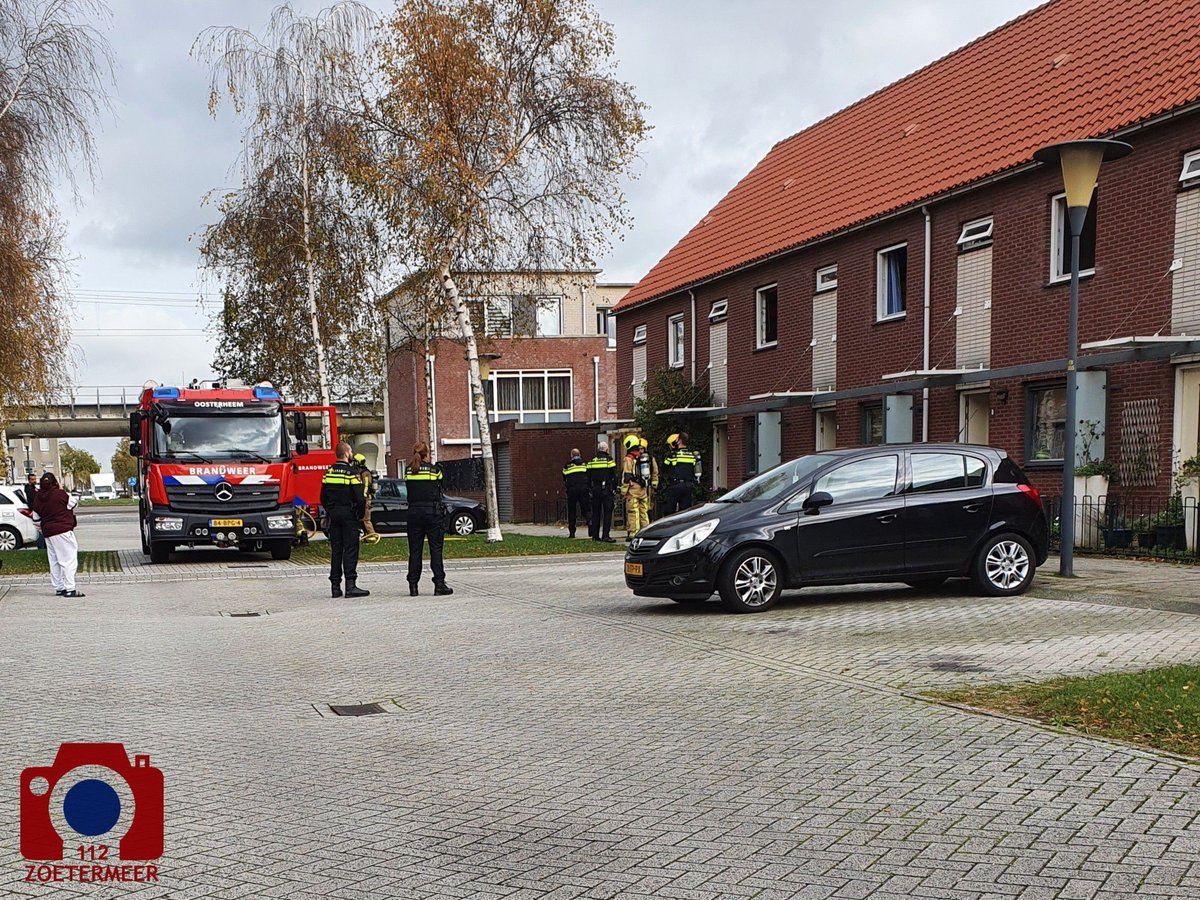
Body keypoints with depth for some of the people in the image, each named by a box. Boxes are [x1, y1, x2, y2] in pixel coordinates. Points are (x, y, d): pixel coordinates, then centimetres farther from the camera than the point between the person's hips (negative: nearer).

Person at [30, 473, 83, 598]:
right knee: (69, 559, -5)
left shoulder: (37, 498, 6)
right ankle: (69, 589, -10)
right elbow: (73, 504, 2)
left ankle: (59, 588, 17)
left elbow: (36, 519, 13)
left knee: (54, 561, 13)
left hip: (48, 532, 7)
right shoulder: (60, 494, -13)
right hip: (63, 531, -7)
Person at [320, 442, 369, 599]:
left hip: (333, 515, 6)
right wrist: (360, 515, -2)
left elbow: (323, 497, 12)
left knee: (335, 551, 8)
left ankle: (335, 586, 9)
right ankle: (350, 585, -9)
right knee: (350, 550, -5)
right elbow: (360, 497, -16)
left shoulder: (328, 472, 7)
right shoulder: (351, 472, -11)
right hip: (348, 515, -6)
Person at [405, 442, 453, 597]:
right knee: (436, 549, 0)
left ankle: (413, 585, 7)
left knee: (414, 550, 7)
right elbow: (439, 491, 6)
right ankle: (439, 584, -3)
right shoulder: (434, 470, -3)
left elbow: (409, 492, 9)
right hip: (432, 512, -3)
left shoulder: (408, 472, 4)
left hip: (414, 512, 3)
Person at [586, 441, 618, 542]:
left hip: (595, 490, 4)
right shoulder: (609, 460, -6)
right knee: (607, 513, -3)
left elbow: (588, 478, 8)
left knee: (595, 513, 10)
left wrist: (591, 489, 15)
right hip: (606, 490, -4)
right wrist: (614, 488, 2)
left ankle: (595, 535, 11)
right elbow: (614, 476, -8)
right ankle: (605, 535, -10)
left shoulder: (591, 462, 6)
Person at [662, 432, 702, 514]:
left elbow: (664, 467, 4)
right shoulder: (693, 456, 7)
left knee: (670, 511, 0)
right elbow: (696, 472, 11)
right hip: (689, 487, 5)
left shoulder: (672, 455, -9)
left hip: (675, 486, -5)